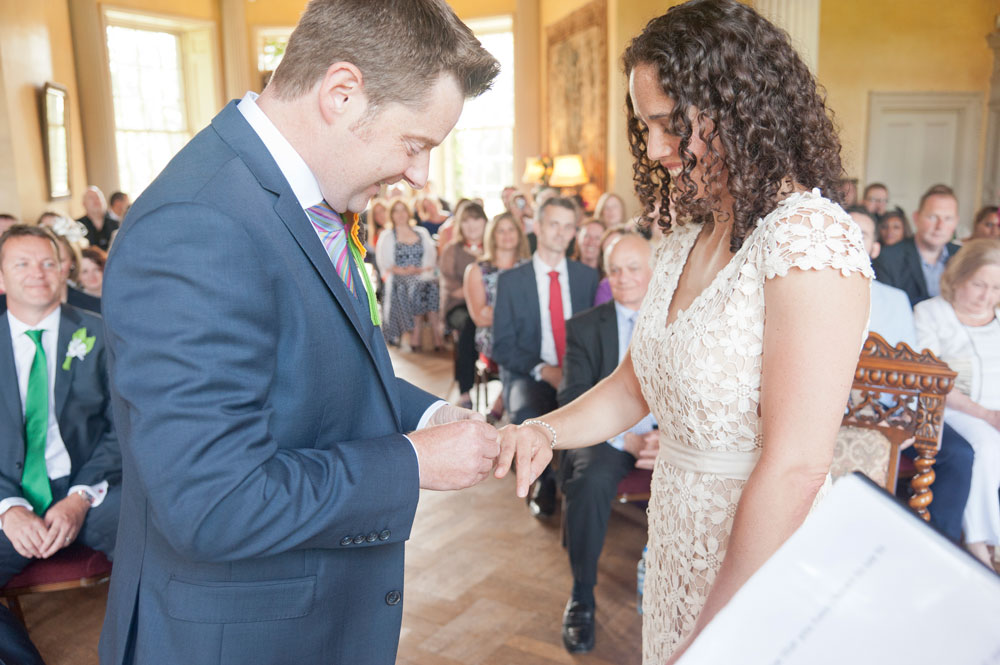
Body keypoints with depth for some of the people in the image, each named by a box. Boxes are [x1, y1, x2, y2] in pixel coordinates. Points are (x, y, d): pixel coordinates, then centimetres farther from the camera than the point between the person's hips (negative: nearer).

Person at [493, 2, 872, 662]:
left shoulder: (811, 238, -23)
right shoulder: (687, 236, 4)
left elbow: (796, 468, -26)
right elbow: (635, 384, 7)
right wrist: (546, 430, -11)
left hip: (763, 555, -7)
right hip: (675, 533, 7)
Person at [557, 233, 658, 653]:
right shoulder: (584, 327, 7)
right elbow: (573, 398, -2)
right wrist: (621, 438, -17)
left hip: (668, 435, 1)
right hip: (606, 436, -1)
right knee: (590, 481, -33)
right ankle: (581, 599, -12)